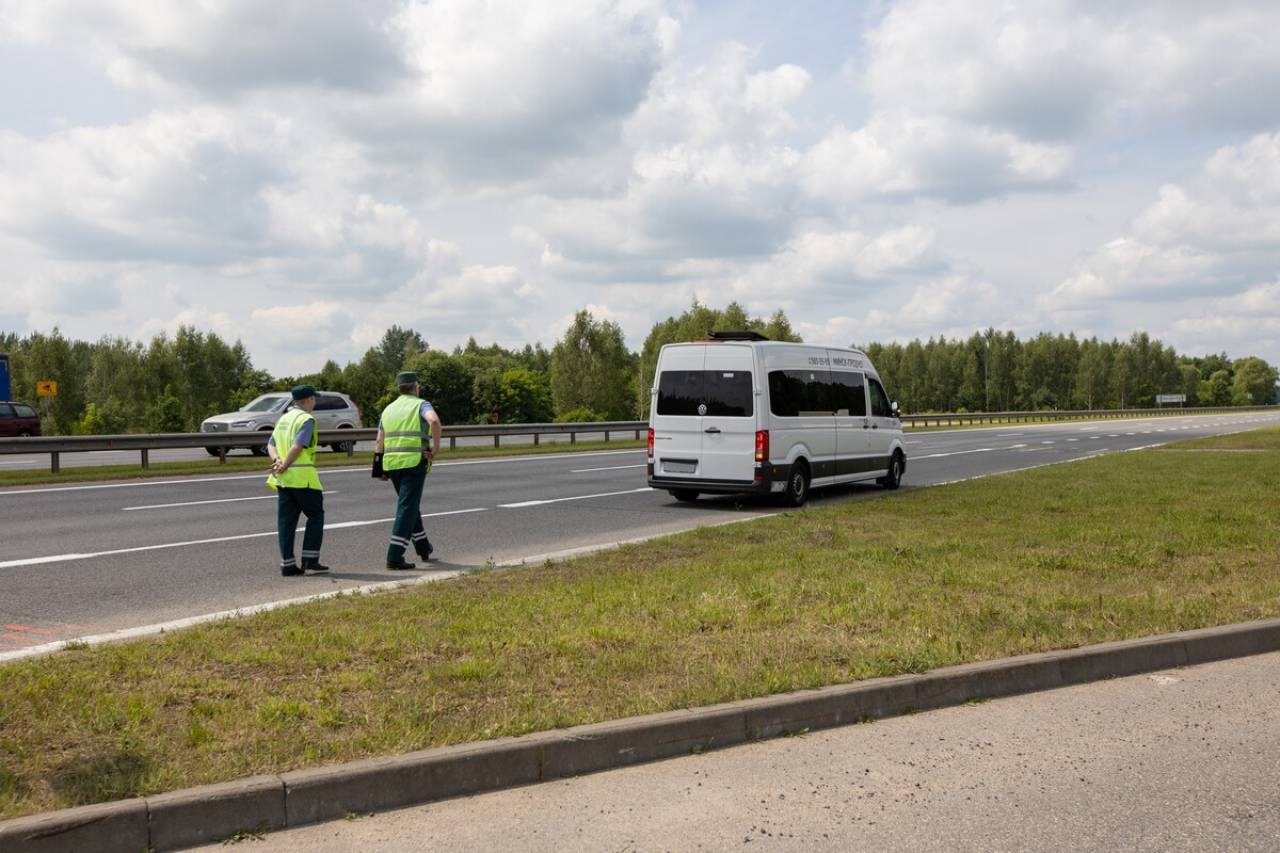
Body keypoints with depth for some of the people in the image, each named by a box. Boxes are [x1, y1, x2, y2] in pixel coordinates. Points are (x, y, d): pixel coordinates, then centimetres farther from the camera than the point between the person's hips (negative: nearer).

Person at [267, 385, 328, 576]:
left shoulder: (283, 418, 17)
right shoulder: (306, 419, -9)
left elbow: (271, 444, 11)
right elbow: (297, 447, -20)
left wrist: (277, 461, -5)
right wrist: (284, 466, -14)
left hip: (283, 479, 8)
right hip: (302, 476, -8)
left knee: (286, 520, 7)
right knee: (316, 515, 5)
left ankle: (287, 564, 6)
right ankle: (310, 558, 0)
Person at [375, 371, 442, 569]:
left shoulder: (388, 409, 17)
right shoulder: (421, 405, 0)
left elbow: (379, 443, 13)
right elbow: (434, 420, -24)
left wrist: (381, 469, 17)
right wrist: (436, 445, -15)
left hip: (392, 464, 6)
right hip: (414, 462, -6)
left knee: (410, 504, 22)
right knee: (407, 508, -5)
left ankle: (423, 547, 33)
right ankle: (395, 557, -11)